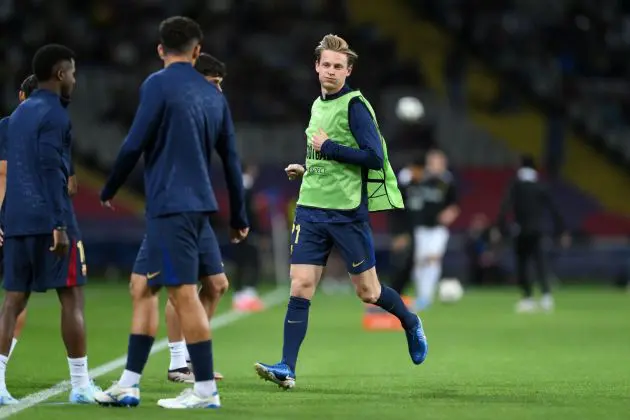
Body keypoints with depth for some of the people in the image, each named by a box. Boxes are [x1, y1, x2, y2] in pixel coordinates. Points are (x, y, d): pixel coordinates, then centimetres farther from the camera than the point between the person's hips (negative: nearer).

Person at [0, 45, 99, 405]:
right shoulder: (54, 115, -8)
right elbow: (51, 171, -17)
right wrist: (60, 226, -19)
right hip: (49, 219, -8)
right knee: (72, 296, -1)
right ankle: (81, 385, 1)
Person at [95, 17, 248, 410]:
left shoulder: (158, 85, -7)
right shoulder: (213, 93, 12)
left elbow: (134, 145, -11)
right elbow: (232, 159, 14)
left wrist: (109, 191, 4)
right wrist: (239, 218, 21)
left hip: (170, 205, -8)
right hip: (199, 204, 8)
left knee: (184, 293, -5)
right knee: (143, 287, 12)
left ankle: (206, 390, -4)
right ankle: (129, 384, 12)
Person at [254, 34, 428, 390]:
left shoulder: (354, 106, -10)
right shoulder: (318, 105, 14)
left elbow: (374, 157, -18)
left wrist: (328, 147, -18)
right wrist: (306, 170, 12)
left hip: (348, 211, -6)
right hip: (311, 210, 6)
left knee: (368, 292, 5)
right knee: (300, 287, -5)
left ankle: (411, 323, 35)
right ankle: (287, 368, -7)